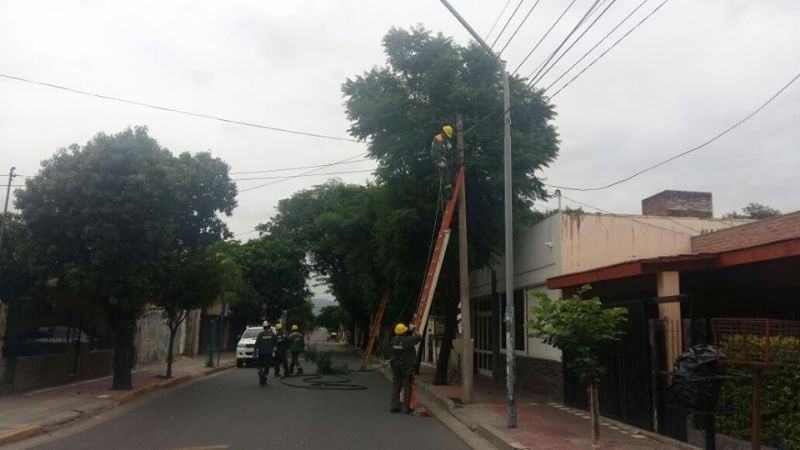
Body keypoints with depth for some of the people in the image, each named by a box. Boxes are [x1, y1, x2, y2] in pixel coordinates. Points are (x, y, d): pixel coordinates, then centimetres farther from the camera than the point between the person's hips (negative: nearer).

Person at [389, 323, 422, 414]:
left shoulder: (394, 340, -2)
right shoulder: (408, 340, -18)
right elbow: (419, 338, -4)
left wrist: (410, 330, 21)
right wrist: (414, 332, 14)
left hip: (396, 368, 5)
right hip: (407, 368, -5)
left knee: (395, 387, 12)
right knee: (407, 388, 3)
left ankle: (394, 406, 14)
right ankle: (406, 408, 5)